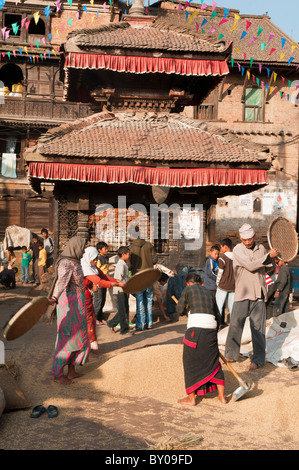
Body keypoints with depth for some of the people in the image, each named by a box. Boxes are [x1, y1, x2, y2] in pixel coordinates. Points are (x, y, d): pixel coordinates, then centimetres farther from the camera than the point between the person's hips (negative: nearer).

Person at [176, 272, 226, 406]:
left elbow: (180, 310, 5)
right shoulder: (210, 293, 20)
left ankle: (191, 398, 17)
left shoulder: (188, 289, 6)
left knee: (190, 362, 10)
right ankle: (222, 396, 22)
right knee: (213, 362, 18)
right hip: (211, 328, 5)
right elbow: (218, 317, 23)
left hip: (195, 328, -5)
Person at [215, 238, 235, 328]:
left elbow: (220, 271, -8)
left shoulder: (222, 257, -11)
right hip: (234, 285, 5)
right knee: (232, 305, 10)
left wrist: (217, 283, 4)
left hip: (223, 285, -4)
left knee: (219, 304, 5)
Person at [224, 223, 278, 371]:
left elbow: (268, 266, 26)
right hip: (242, 294, -2)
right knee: (235, 325, 2)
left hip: (258, 294, 2)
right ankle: (230, 355, 17)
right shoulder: (237, 250, -5)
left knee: (258, 327, 1)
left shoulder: (261, 248, 10)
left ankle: (258, 359, 9)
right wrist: (268, 256, -14)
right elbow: (250, 265, -18)